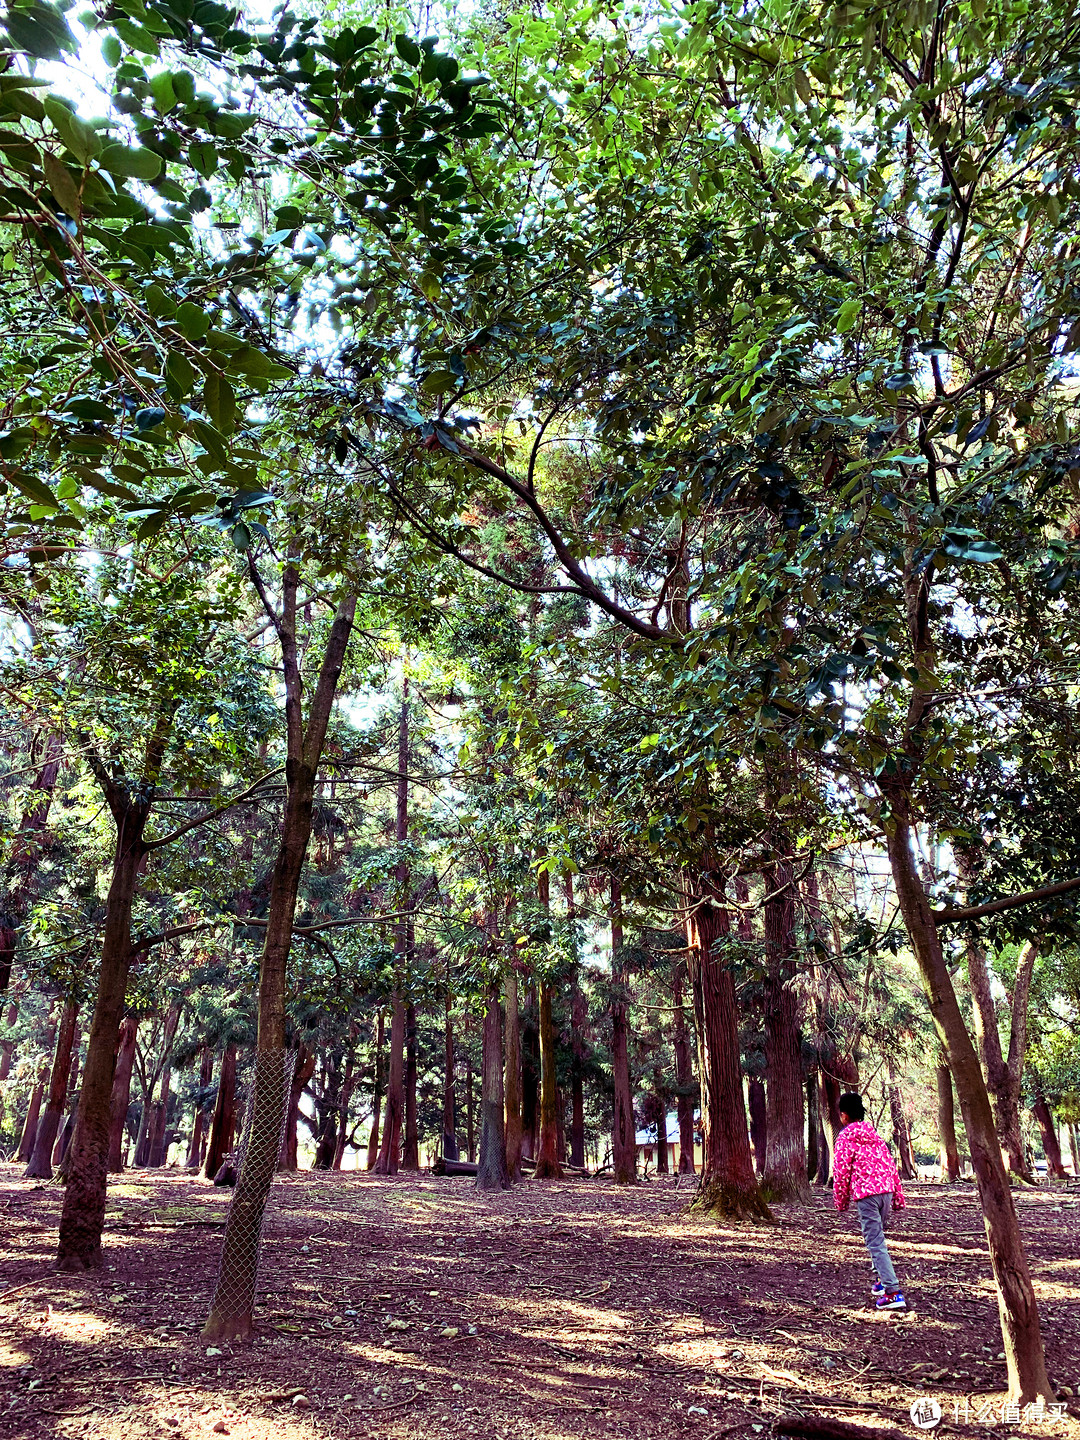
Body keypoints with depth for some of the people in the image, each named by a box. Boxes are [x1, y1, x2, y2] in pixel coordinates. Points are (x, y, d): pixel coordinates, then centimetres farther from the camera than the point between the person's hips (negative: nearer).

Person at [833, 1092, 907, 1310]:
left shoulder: (846, 1137, -4)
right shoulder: (874, 1134, 15)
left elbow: (841, 1172, -7)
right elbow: (891, 1164, 14)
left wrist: (841, 1202, 6)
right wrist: (898, 1197, 20)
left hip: (865, 1193, -7)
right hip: (886, 1189, 7)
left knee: (875, 1243, -6)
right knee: (878, 1237, 24)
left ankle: (893, 1293, -12)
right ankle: (882, 1280, 29)